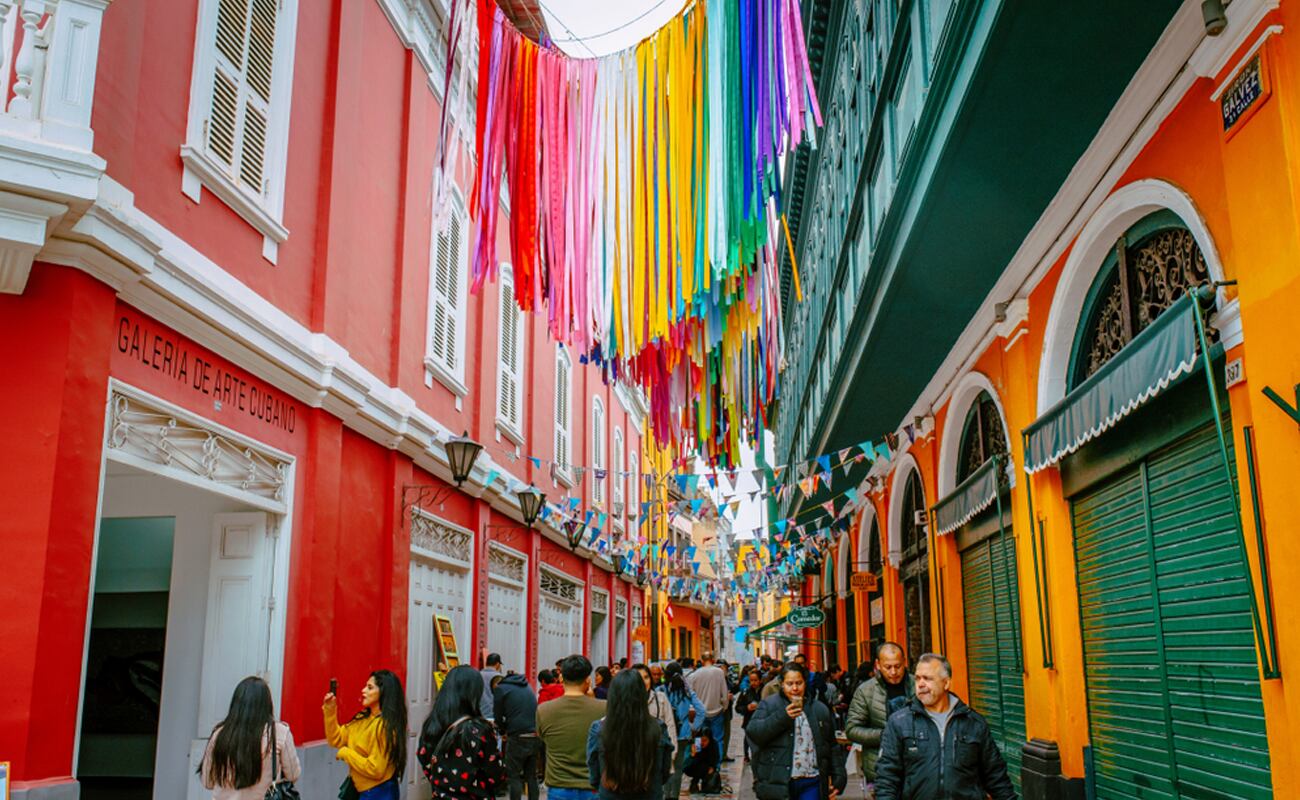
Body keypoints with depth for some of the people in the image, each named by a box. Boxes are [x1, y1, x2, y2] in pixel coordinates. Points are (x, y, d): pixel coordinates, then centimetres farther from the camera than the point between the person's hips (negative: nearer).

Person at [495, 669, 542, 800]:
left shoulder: (500, 689, 4)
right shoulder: (527, 686, 22)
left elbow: (498, 716, 6)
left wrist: (503, 731, 25)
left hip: (518, 738, -5)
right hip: (535, 736, 5)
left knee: (514, 776, 3)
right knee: (531, 775, 12)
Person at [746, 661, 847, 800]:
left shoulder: (820, 709, 11)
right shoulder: (768, 706, 3)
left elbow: (833, 748, 15)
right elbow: (752, 732, -12)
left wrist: (838, 778, 7)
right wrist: (782, 717, -18)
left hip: (811, 783, 2)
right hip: (777, 784, -2)